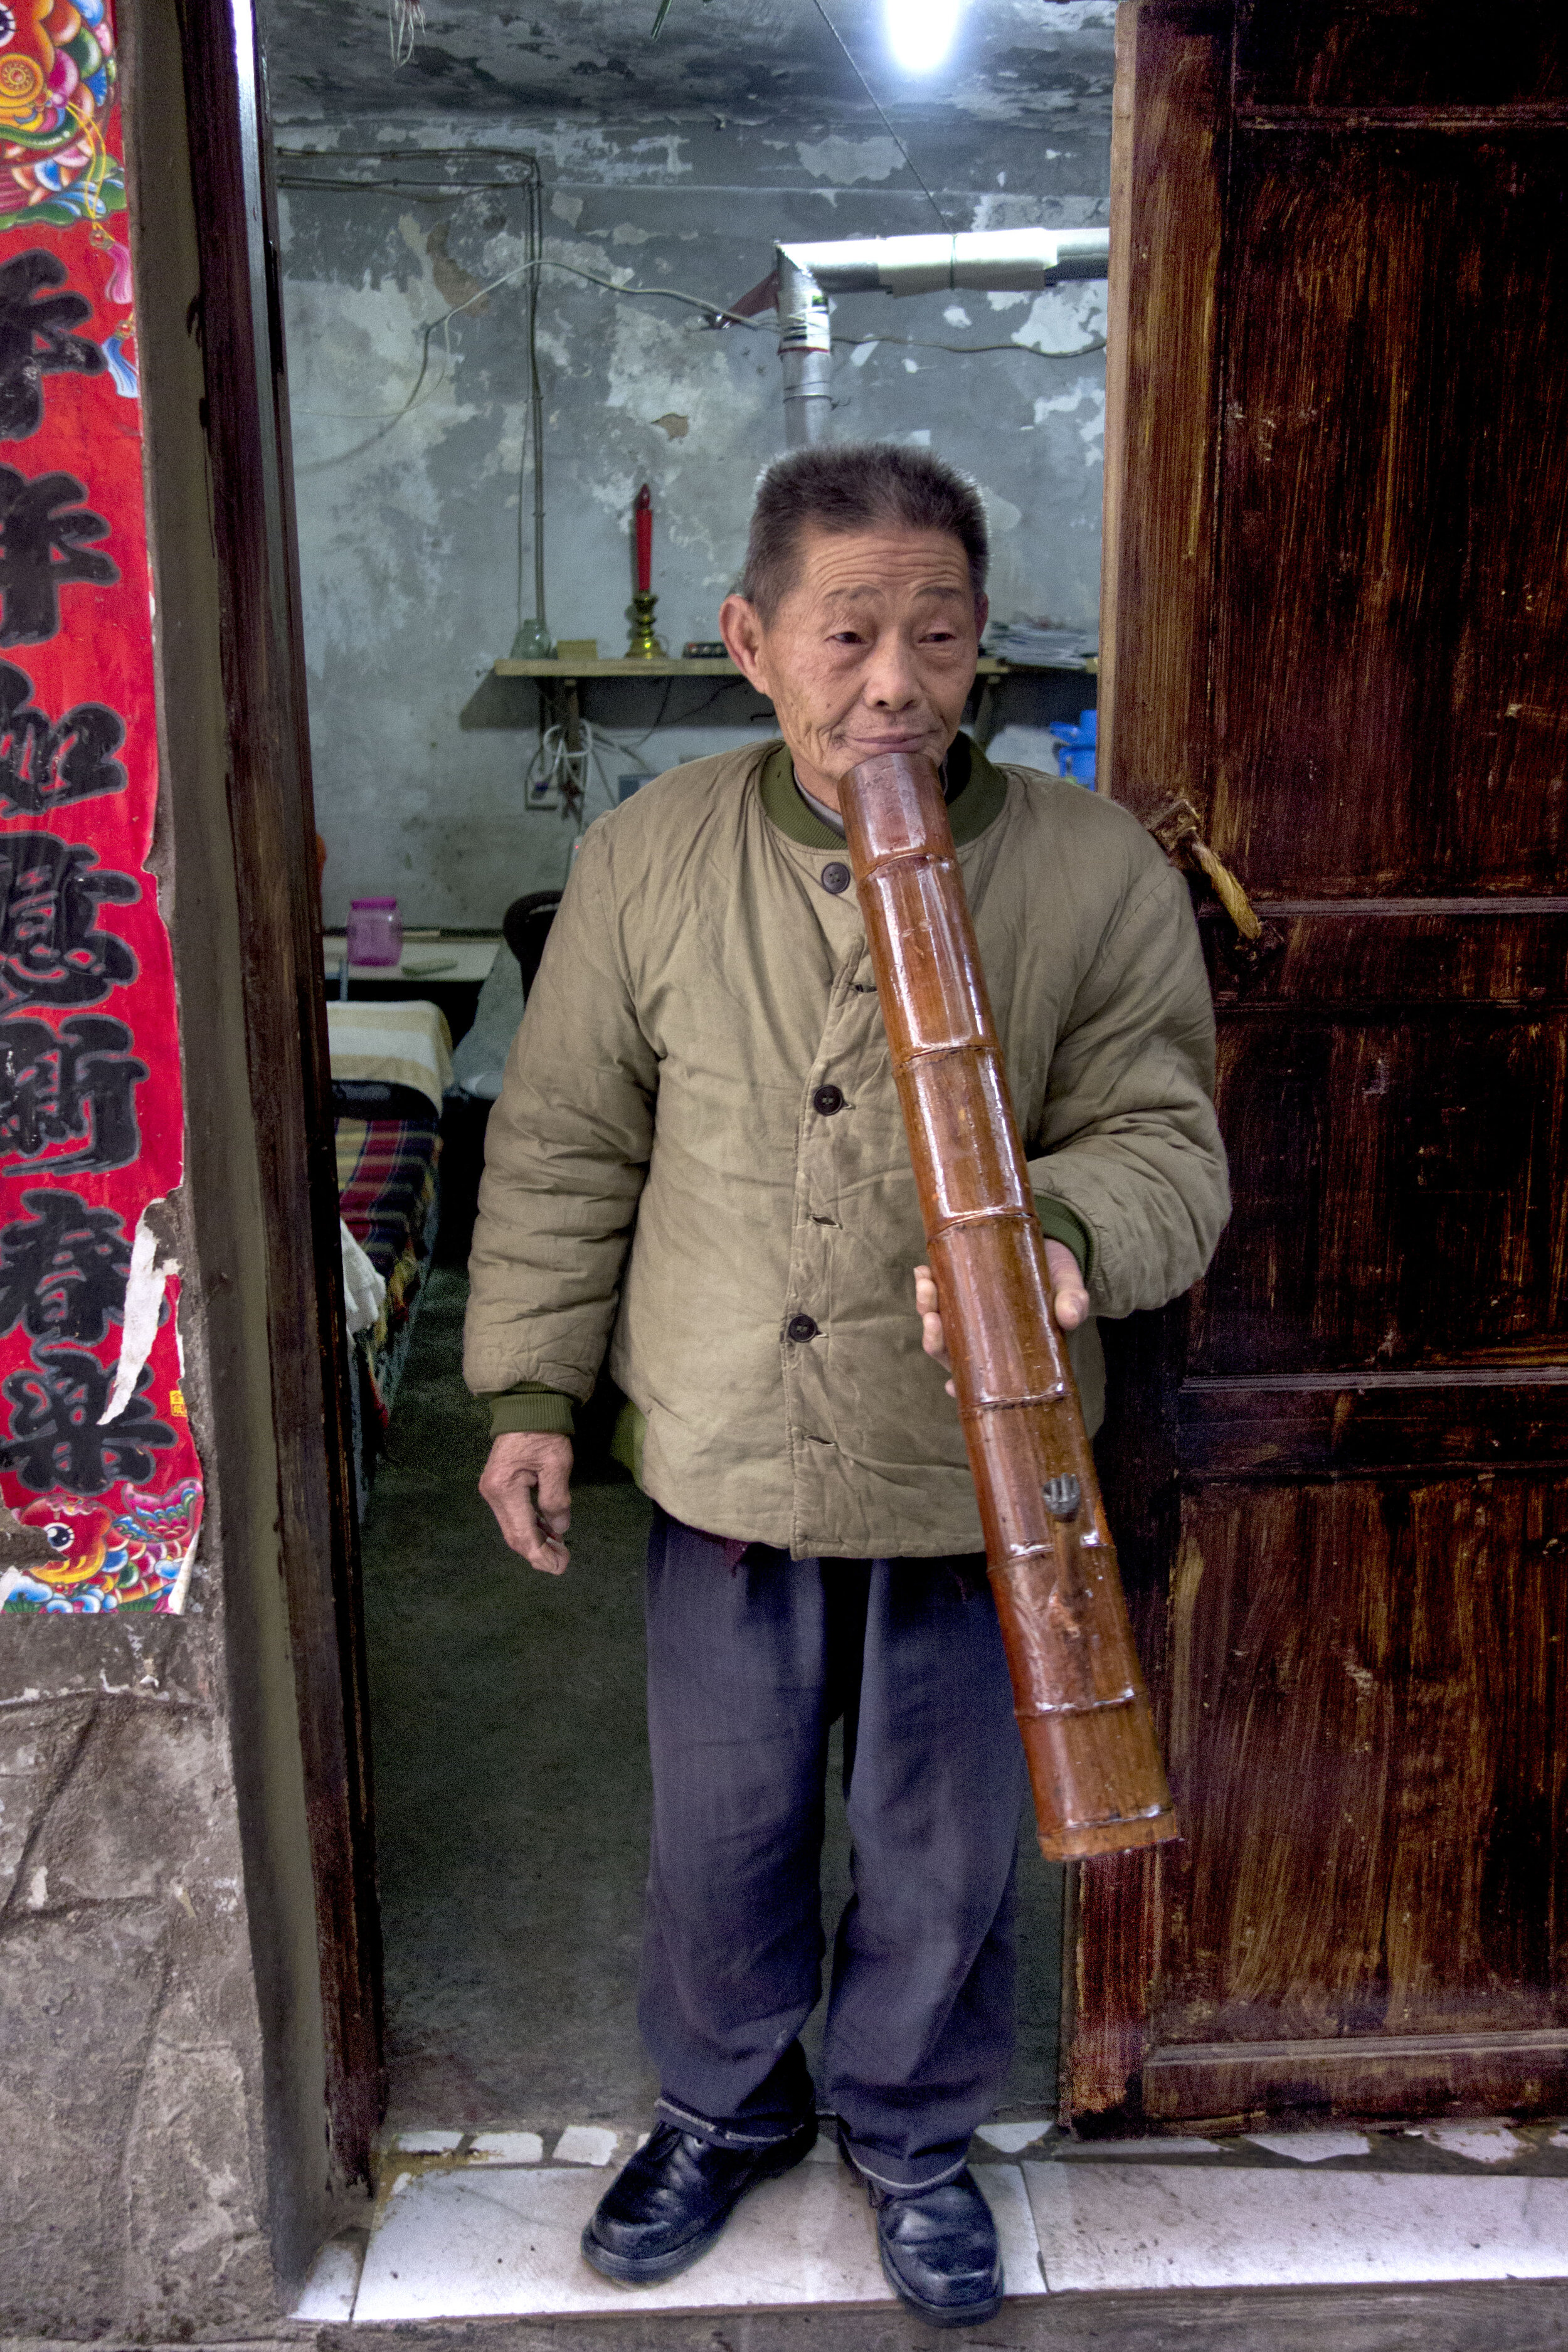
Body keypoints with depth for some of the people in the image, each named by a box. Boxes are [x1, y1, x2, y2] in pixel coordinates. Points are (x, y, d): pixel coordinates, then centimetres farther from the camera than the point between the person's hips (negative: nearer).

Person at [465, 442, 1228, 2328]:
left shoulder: (1097, 872, -10)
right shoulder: (649, 857, -5)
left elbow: (1166, 1140, -7)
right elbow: (565, 1146, 2)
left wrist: (1066, 1228, -29)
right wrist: (531, 1389, 2)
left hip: (975, 1481, -1)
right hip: (724, 1465, 1)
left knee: (944, 1849, 18)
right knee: (718, 1831, 21)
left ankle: (914, 2134, 48)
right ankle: (727, 2106, 50)